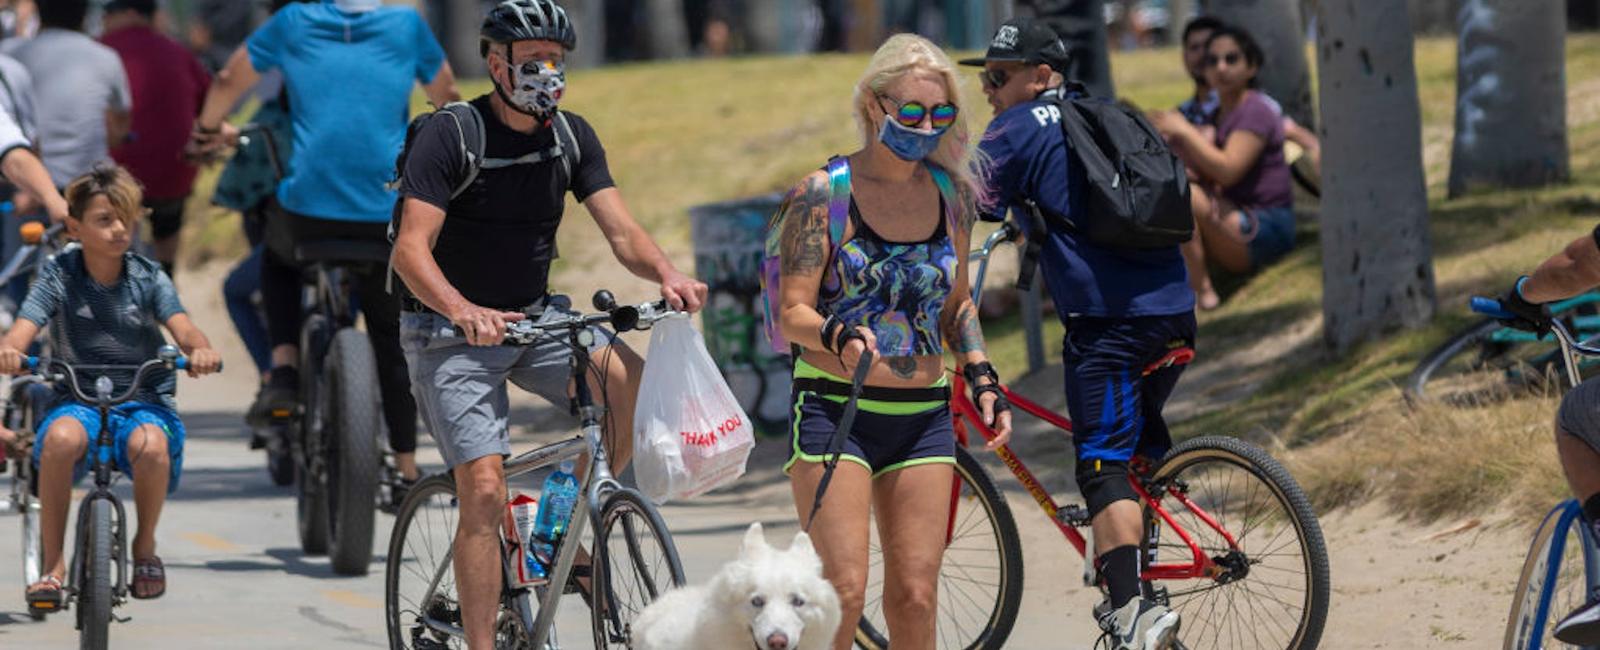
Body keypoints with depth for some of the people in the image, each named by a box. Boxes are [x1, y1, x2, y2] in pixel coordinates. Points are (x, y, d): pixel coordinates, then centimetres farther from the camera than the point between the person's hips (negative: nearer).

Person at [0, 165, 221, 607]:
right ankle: (53, 564, -21)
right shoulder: (59, 276, 2)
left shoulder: (148, 278, 4)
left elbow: (183, 327, -11)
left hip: (143, 401, 0)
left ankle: (145, 546, -5)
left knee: (149, 445, -35)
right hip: (76, 399, 0)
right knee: (61, 438, -36)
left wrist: (200, 350, -36)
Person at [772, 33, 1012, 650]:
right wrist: (839, 334, -30)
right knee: (843, 588, -14)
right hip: (834, 407, -5)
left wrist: (982, 379, 7)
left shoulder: (951, 194, 8)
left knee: (915, 596, 2)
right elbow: (792, 313, -9)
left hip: (923, 414, 5)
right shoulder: (823, 192, -7)